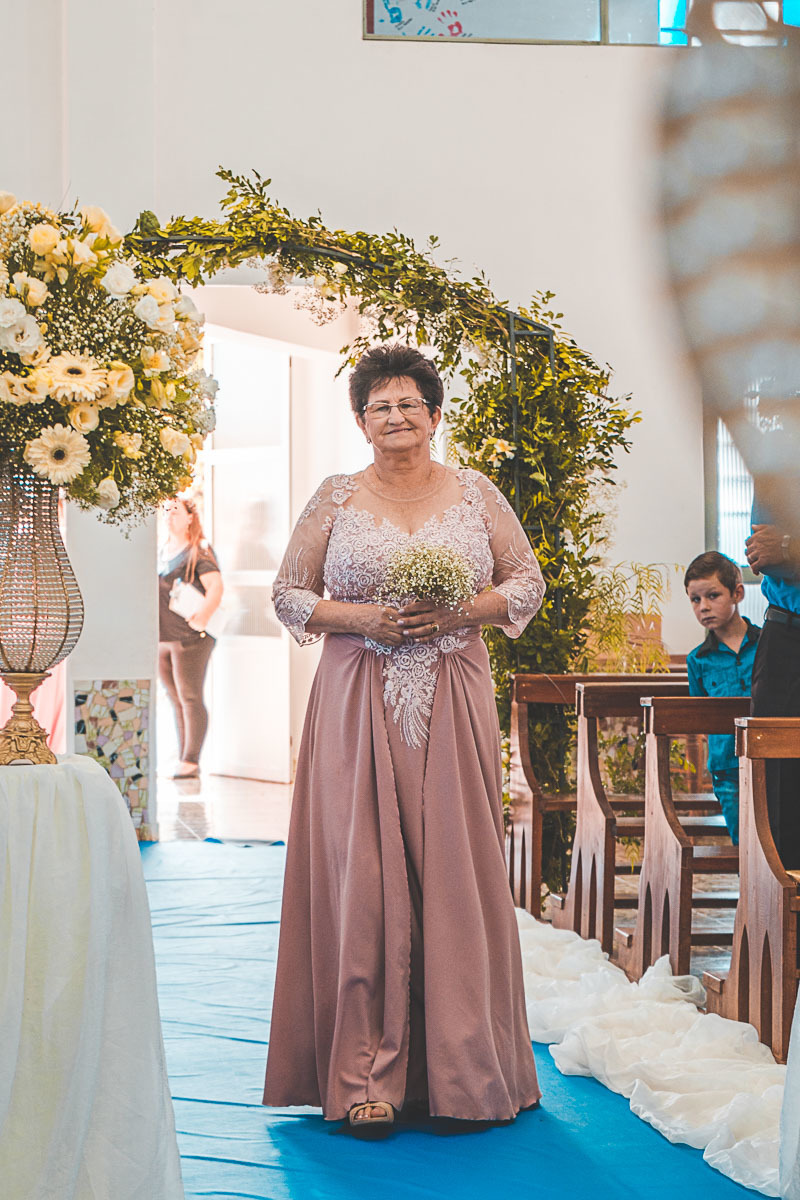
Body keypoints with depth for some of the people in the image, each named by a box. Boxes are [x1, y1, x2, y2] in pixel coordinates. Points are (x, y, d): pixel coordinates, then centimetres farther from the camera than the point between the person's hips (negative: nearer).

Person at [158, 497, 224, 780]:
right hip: (160, 639, 7)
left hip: (189, 639, -7)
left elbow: (216, 587, -19)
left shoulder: (199, 552, -6)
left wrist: (202, 617, -29)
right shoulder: (162, 552, 16)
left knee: (190, 699, -5)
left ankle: (191, 762, -3)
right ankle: (182, 759, 16)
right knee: (176, 700, 11)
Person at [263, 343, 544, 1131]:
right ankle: (368, 1075, 2)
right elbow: (289, 594, 6)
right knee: (362, 873, -4)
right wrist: (364, 618, -11)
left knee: (453, 868, -1)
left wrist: (460, 612, -9)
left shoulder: (475, 494, 9)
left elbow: (528, 583, 9)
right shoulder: (335, 499, 7)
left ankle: (461, 1072, 8)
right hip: (358, 707, -1)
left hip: (453, 708, 1)